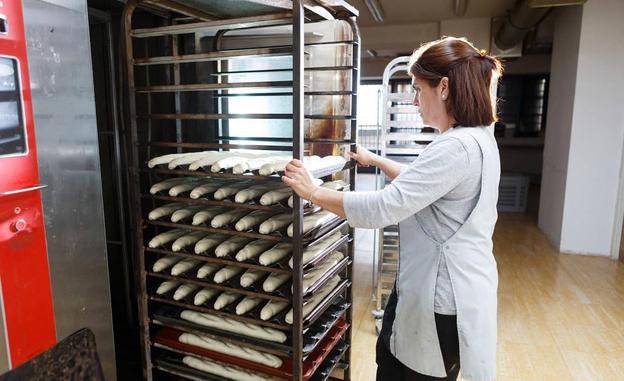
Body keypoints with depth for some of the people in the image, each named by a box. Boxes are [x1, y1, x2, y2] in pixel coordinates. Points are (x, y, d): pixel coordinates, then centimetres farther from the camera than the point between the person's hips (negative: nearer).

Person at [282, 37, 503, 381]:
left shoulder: (457, 147, -27)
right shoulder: (477, 139, 8)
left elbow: (382, 208, -29)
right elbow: (420, 181, 23)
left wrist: (313, 192, -19)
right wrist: (376, 160, 24)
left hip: (443, 299, -10)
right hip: (437, 284, 10)